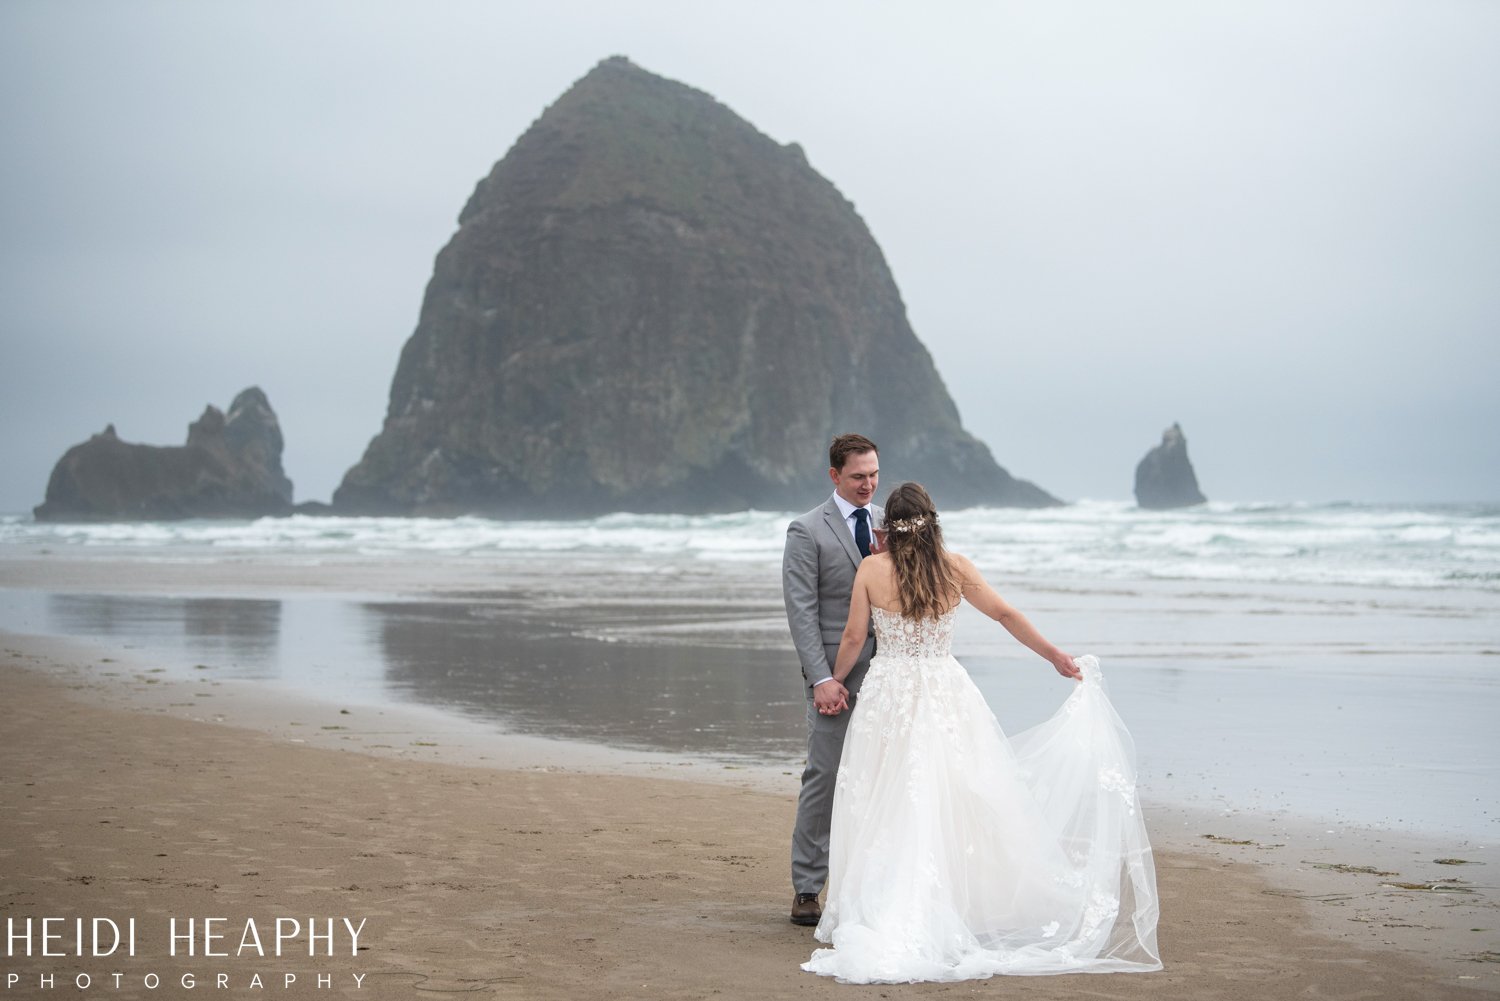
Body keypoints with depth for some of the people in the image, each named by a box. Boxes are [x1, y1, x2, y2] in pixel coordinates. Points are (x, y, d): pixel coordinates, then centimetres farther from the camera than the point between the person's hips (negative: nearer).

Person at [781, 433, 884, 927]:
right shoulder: (807, 531, -3)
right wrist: (822, 678, -16)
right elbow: (802, 611, -8)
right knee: (823, 779, -4)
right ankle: (807, 890, 4)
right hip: (838, 675, -5)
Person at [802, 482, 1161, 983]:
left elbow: (853, 638, 1)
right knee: (953, 806, 6)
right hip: (943, 696, 1)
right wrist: (1056, 656, 20)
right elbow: (1006, 614, 8)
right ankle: (950, 917, 7)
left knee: (885, 812, 4)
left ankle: (877, 919, 3)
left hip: (887, 697, -1)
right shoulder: (954, 567, 0)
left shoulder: (871, 569, -3)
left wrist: (834, 683, 19)